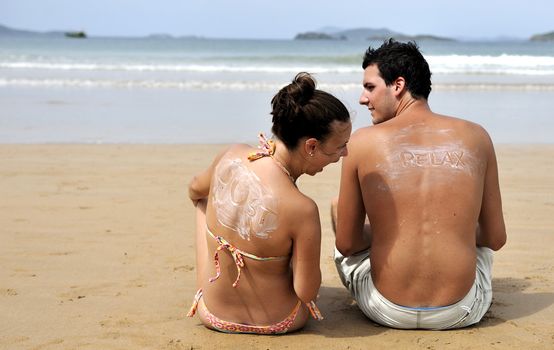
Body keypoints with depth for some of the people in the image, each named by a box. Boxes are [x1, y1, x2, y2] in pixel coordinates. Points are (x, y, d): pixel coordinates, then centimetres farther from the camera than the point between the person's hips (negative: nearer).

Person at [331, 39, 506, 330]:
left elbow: (346, 244, 1)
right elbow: (496, 239, 6)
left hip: (387, 311, -1)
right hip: (461, 312, 2)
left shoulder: (362, 141, -6)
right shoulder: (476, 136, -1)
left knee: (337, 206, 25)